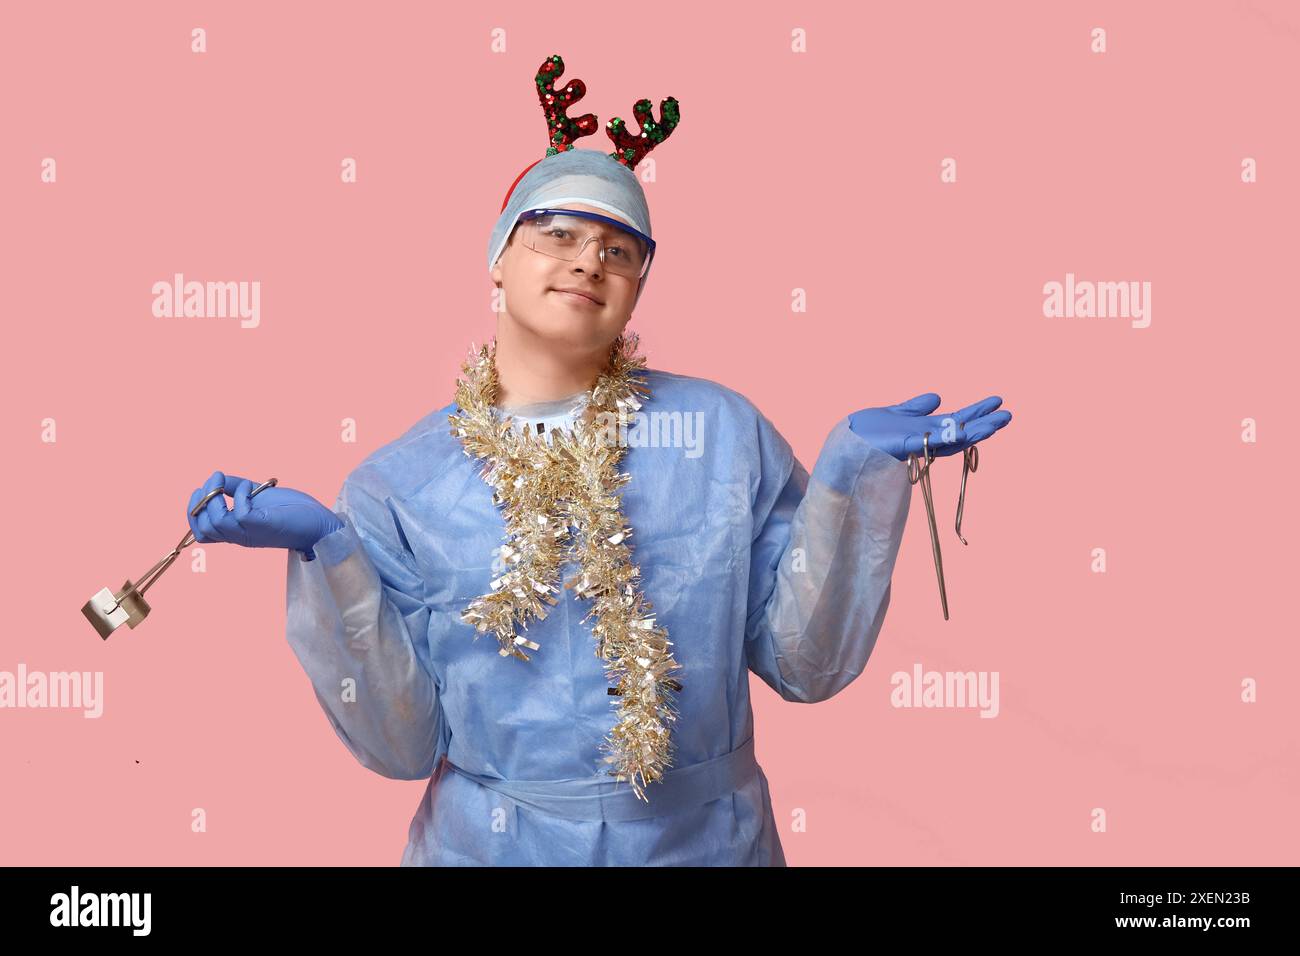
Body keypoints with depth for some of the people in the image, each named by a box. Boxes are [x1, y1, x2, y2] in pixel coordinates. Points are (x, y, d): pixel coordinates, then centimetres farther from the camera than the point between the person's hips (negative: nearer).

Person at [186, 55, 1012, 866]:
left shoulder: (725, 431, -6)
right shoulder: (401, 481, -6)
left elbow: (807, 665, -4)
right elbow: (404, 743, -8)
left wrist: (851, 471, -15)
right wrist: (327, 553, -19)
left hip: (709, 839, 1)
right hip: (488, 844, -1)